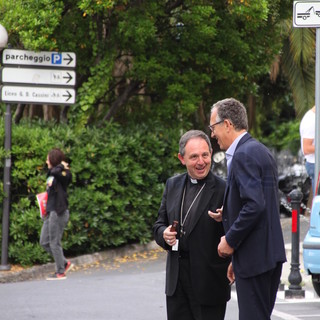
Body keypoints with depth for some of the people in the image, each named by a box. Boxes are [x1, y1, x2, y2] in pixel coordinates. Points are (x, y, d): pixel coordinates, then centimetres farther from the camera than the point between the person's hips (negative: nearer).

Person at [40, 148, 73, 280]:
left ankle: (60, 272, 4)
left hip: (58, 212, -10)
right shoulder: (51, 173, 14)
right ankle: (65, 263, 18)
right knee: (44, 242, 12)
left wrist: (61, 166, -18)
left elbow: (55, 172, -37)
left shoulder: (62, 174, -14)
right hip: (51, 212, 10)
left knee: (55, 243, -4)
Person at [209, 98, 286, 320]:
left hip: (254, 258, -10)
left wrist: (230, 240, -15)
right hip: (270, 254, 10)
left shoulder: (243, 155, -15)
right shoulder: (261, 151, 17)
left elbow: (254, 205, -24)